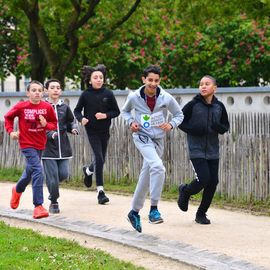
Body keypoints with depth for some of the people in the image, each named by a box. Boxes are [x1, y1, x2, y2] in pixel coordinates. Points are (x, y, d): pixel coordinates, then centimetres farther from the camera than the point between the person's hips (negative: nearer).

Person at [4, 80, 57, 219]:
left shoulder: (47, 107, -6)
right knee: (38, 172, -18)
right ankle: (38, 206, -16)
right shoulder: (21, 106, -10)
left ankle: (17, 190, 52)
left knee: (30, 171, 22)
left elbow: (54, 123, 3)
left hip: (40, 144, 4)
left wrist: (46, 124, -16)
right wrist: (11, 131, -5)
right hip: (27, 144, -4)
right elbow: (8, 117, 6)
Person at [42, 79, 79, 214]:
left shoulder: (64, 107, 8)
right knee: (52, 179, -5)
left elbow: (71, 121, 21)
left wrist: (74, 129, -1)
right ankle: (54, 203, 16)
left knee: (64, 174, -2)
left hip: (63, 147, 4)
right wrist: (50, 134, -21)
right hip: (48, 147, -4)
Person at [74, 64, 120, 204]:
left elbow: (116, 111, 2)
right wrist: (81, 118, -15)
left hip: (104, 131, 3)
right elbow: (77, 110, 5)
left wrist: (106, 115, -16)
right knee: (99, 158, -13)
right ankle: (100, 191, -8)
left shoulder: (108, 94, -4)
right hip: (92, 131, -3)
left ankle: (88, 170, 49)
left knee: (101, 160, 13)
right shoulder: (86, 95, -6)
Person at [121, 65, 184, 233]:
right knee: (157, 167, -28)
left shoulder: (166, 98, -8)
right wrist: (131, 122, -7)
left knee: (147, 177, 12)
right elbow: (125, 111, 12)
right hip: (142, 137, -3)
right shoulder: (134, 97, -9)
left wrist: (172, 125, -14)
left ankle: (135, 212, 28)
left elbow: (179, 115, 6)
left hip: (158, 140, 3)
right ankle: (154, 209, -23)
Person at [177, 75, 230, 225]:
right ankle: (185, 191, 18)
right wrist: (192, 130, -18)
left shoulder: (219, 107, 3)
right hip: (197, 151, -4)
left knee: (213, 182, 2)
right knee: (203, 179, -15)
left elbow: (226, 126, 12)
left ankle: (201, 214, 18)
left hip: (213, 152, 4)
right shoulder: (193, 105, -8)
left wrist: (219, 127, -12)